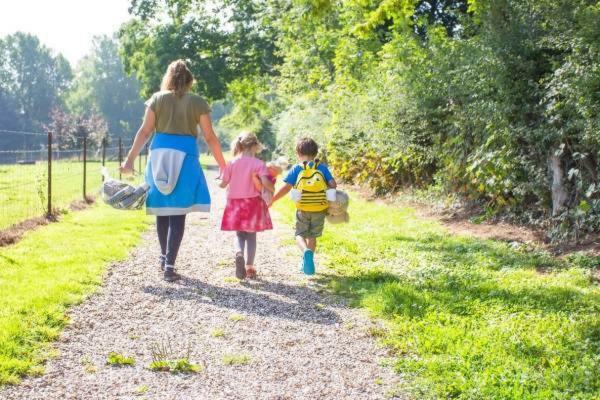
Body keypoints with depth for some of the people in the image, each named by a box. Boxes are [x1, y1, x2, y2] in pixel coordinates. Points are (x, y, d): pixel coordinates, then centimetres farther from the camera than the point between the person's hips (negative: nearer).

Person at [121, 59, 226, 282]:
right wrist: (223, 166, 8)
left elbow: (144, 132, 3)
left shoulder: (157, 99, 7)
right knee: (178, 213, -1)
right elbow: (210, 137, 2)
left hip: (159, 155, 3)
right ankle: (169, 265, -7)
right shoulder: (197, 103, 3)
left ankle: (164, 259, 27)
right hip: (184, 156, -2)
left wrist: (130, 159, 6)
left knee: (163, 210, 15)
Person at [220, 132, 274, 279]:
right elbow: (265, 182, -22)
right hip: (253, 202, -2)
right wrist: (272, 188, -1)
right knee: (251, 235, 10)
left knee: (239, 234, 13)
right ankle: (249, 267, 10)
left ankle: (239, 253, -19)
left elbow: (223, 184, 2)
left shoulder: (232, 163, -1)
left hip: (235, 202, 2)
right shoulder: (258, 164, -9)